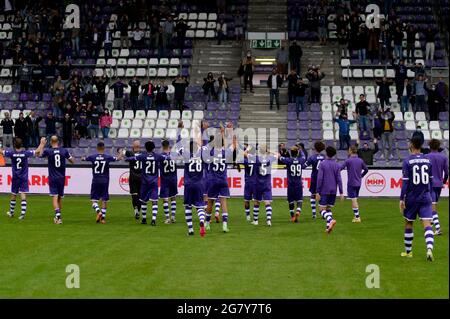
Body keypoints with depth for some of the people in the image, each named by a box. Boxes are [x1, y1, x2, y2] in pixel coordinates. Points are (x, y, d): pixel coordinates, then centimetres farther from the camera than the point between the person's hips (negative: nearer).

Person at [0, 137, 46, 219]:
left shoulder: (11, 153, -9)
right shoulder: (26, 153, -9)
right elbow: (37, 151, 0)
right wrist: (42, 144, 14)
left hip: (15, 178, 1)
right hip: (24, 178, -1)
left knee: (13, 195, 14)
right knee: (23, 196, -4)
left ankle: (11, 212, 29)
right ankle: (23, 213, -14)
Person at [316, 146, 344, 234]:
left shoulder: (322, 164, -7)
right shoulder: (337, 165, 3)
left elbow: (319, 178, -12)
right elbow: (339, 179, 0)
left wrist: (318, 192, -9)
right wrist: (341, 192, 2)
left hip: (324, 191, -4)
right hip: (333, 191, 4)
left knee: (322, 209, -2)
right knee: (329, 209, 15)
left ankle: (331, 220, -28)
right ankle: (328, 227, 5)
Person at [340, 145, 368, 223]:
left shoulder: (348, 161, -12)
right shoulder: (360, 161, 5)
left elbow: (340, 168, -16)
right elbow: (366, 170, 14)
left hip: (351, 183, -6)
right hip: (358, 183, 6)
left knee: (353, 200, -4)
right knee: (355, 200, 17)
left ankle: (357, 217, -7)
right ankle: (357, 216, 18)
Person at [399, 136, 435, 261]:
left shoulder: (407, 161, -8)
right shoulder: (428, 160, 4)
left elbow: (405, 182, -10)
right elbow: (431, 181, 11)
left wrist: (402, 199, -7)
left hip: (412, 198, -2)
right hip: (425, 197, 2)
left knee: (408, 224, 14)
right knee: (427, 224, -5)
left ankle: (408, 251, 24)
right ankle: (429, 249, -26)